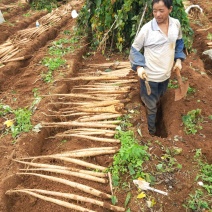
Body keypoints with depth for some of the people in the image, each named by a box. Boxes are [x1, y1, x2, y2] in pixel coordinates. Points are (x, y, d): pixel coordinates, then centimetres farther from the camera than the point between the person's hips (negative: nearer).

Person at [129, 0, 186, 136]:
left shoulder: (176, 24, -5)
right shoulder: (147, 28, -19)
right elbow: (135, 49, -9)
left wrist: (178, 59, 5)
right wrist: (139, 66, -23)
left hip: (166, 74, 5)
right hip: (149, 75, -5)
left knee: (157, 101, 26)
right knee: (151, 106, 10)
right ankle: (151, 131, 32)